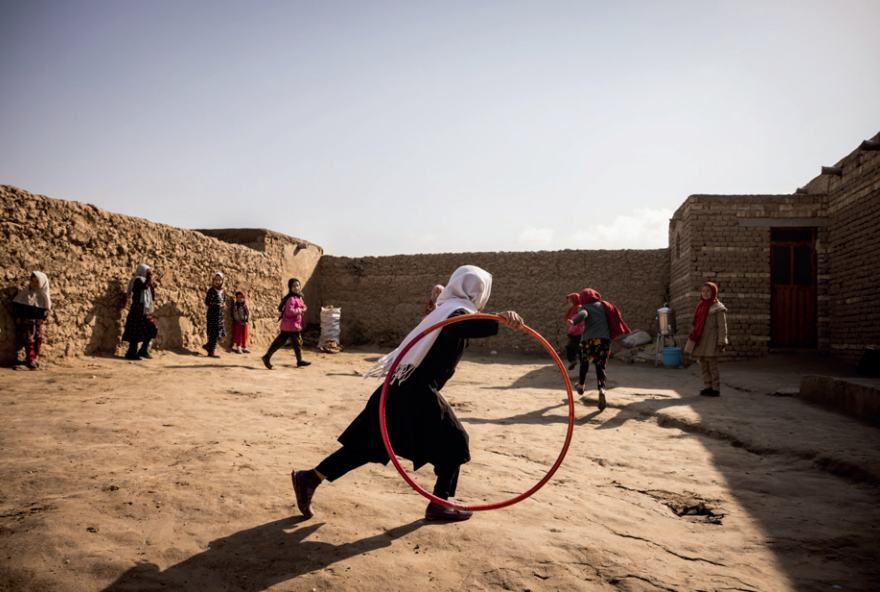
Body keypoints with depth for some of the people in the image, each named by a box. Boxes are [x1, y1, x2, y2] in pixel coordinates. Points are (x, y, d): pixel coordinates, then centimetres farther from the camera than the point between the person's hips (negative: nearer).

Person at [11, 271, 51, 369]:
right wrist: (18, 317, -5)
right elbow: (17, 304, -1)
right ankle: (30, 360, -4)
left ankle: (33, 357, 17)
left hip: (39, 321, 3)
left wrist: (42, 318, -4)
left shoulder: (44, 294, 4)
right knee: (28, 339, -5)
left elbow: (46, 308, 8)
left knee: (39, 339, 4)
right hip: (27, 320, -3)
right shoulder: (26, 292, -4)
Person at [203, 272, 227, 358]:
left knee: (220, 332, 9)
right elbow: (207, 302, -15)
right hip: (213, 313, -7)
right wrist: (218, 306, -20)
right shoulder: (211, 290, -10)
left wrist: (224, 305, -3)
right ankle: (211, 352, 3)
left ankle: (208, 345, 26)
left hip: (220, 314, 7)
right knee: (215, 333, -5)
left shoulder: (223, 291, 11)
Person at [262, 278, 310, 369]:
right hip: (292, 325, -9)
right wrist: (300, 310, -18)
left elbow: (302, 306, 25)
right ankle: (300, 361, 23)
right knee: (298, 342, 6)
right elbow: (289, 311, -28)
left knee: (280, 341, 11)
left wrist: (304, 307, 3)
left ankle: (267, 356, 15)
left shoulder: (299, 297, 12)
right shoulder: (291, 299, -19)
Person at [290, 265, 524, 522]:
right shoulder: (459, 310, -10)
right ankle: (439, 504, 14)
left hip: (402, 386, 9)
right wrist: (498, 320, -51)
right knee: (453, 441, 6)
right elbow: (456, 325, -35)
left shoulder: (446, 309, 19)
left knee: (371, 442, 11)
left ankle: (310, 477, 12)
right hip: (418, 393, -9)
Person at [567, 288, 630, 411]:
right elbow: (617, 314, 16)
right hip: (604, 340, 2)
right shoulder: (604, 306, 15)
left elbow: (582, 314, -20)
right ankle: (602, 389, -24)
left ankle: (581, 386, 37)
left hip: (588, 340, -2)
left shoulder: (584, 308, 3)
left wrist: (573, 322, -39)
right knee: (600, 367, 3)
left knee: (584, 363, 24)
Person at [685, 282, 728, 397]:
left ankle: (716, 389, 3)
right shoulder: (700, 306, 15)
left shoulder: (718, 307, -5)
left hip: (711, 341, -7)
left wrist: (721, 342, -14)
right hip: (700, 340, 7)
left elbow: (722, 326, -8)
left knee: (712, 365, -4)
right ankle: (708, 386, 18)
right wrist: (693, 338, 16)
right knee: (703, 366, 9)